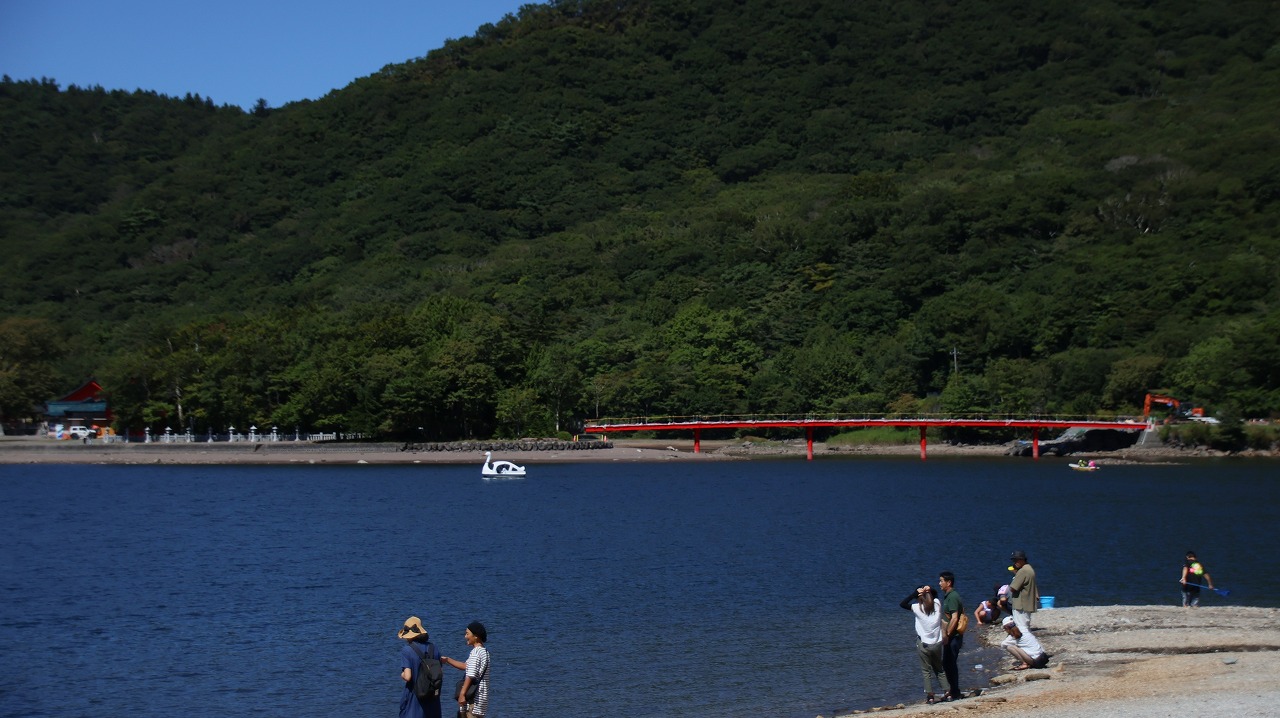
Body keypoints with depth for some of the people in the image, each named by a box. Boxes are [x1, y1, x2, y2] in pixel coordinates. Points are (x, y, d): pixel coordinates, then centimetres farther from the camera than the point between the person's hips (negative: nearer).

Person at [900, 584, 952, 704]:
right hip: (937, 643, 3)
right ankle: (947, 692, 16)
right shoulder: (937, 604, -3)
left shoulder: (917, 607, -13)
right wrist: (930, 590, -1)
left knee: (926, 671, 5)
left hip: (924, 644, -3)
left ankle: (930, 696, 4)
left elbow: (902, 604, -2)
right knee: (939, 669, 18)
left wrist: (915, 592, -8)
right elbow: (935, 597, 19)